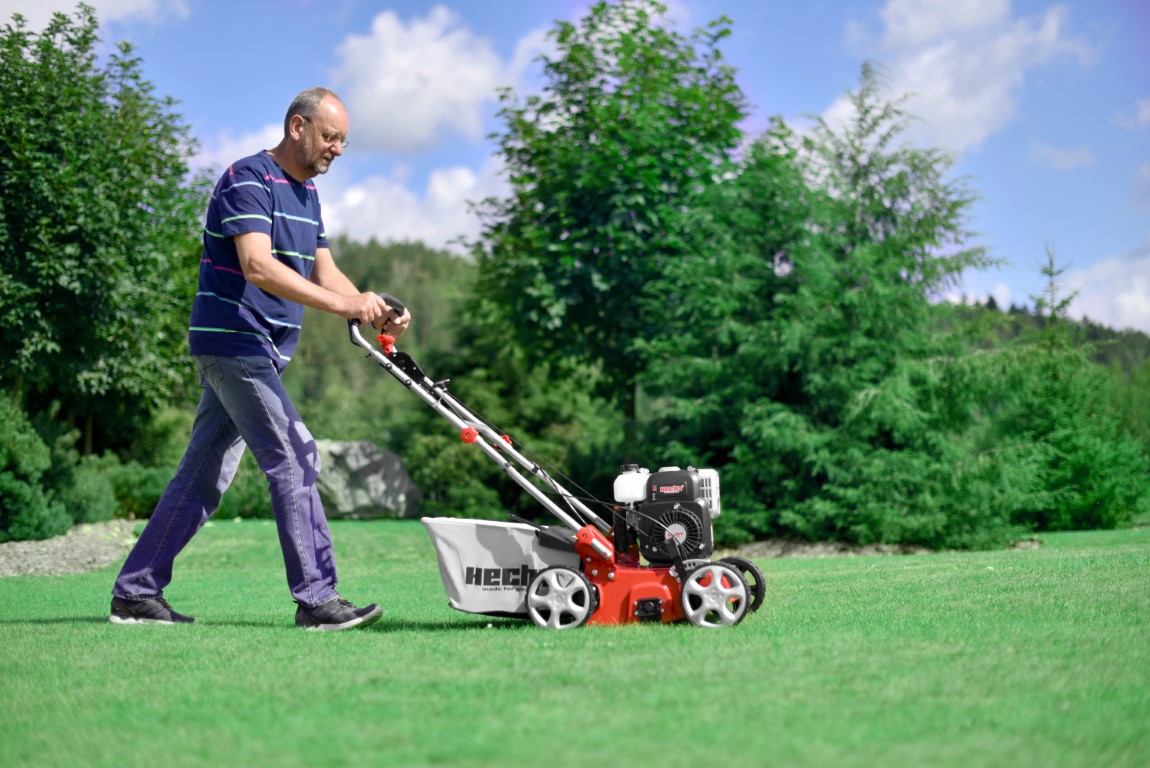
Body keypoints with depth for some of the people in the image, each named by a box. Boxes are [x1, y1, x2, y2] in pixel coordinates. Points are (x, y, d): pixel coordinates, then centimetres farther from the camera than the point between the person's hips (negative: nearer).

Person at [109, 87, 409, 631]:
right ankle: (316, 597, -8)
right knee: (294, 459, -12)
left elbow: (323, 273, 15)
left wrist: (378, 314, -3)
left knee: (206, 474, 9)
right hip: (234, 338, -10)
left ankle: (135, 592, 15)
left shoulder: (306, 192, 17)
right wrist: (343, 305, -32)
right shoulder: (248, 180, -13)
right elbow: (257, 266, -26)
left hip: (260, 351, 10)